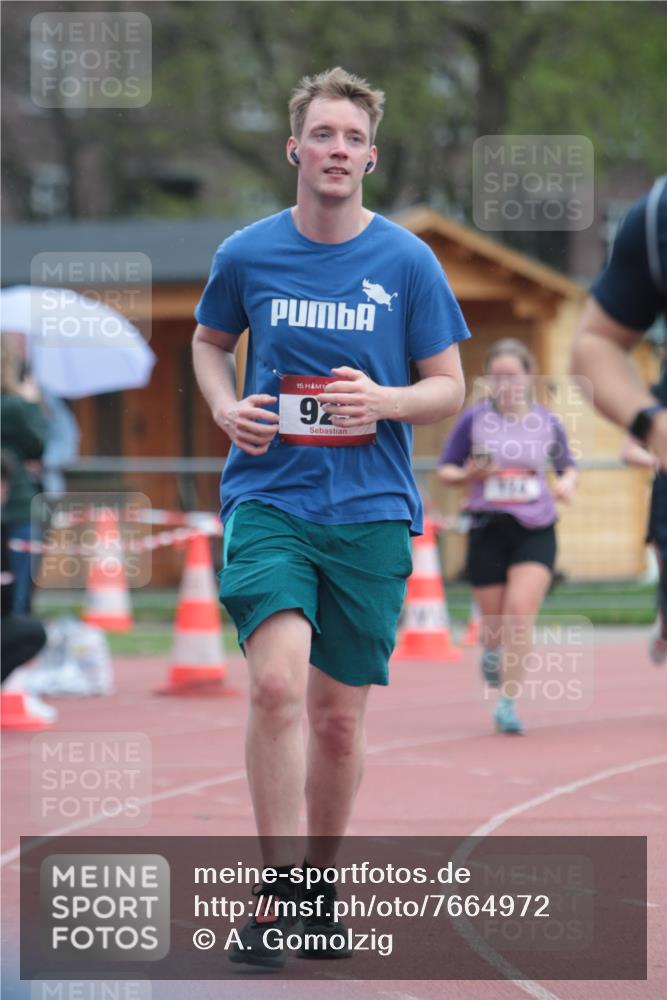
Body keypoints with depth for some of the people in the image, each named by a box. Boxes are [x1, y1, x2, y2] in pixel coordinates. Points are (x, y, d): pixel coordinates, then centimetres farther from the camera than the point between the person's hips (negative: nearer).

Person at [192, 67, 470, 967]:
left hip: (371, 511, 1)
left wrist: (380, 401, -15)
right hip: (268, 496, -1)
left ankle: (321, 885, 26)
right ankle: (278, 888, -13)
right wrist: (226, 406, 1)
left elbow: (449, 387, 5)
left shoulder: (408, 262, 0)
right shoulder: (246, 255, 2)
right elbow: (209, 340, 22)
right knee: (278, 683, -21)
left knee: (339, 717, 6)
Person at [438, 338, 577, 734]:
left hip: (536, 530, 0)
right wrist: (468, 475, -16)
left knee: (520, 612, -16)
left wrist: (568, 483, -4)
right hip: (488, 528, 0)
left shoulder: (548, 423, 3)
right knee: (494, 619, 8)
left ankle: (507, 703, -10)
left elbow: (568, 465, 18)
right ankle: (492, 652, 46)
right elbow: (445, 470, 5)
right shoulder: (474, 419, -1)